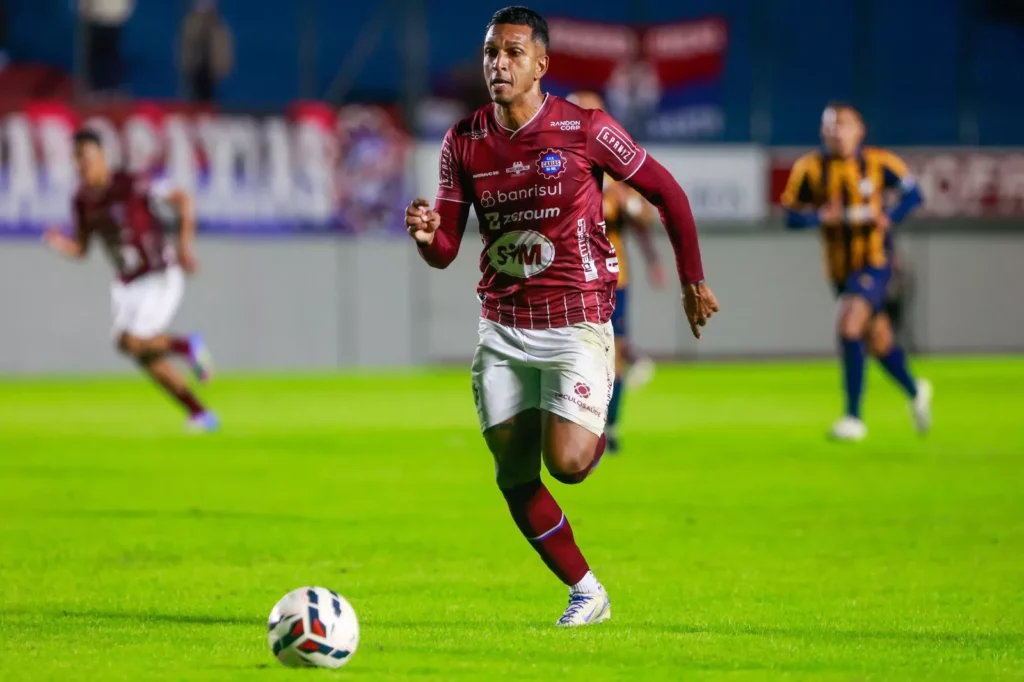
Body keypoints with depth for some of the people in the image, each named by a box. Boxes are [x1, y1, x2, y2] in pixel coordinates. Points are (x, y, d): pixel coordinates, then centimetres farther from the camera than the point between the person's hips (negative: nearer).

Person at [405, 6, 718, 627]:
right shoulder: (464, 142, 1)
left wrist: (693, 282, 6)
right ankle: (587, 592, 20)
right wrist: (426, 234, -20)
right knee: (515, 477, 3)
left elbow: (668, 193, 2)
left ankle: (597, 434, 20)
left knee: (565, 464, -17)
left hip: (576, 324, -4)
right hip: (502, 329, 4)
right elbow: (444, 253, 4)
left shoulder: (585, 129, -10)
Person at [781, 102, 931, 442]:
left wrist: (890, 216, -15)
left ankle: (854, 417, -15)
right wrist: (823, 217, -23)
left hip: (874, 263, -4)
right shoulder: (810, 169, -4)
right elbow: (791, 215, -4)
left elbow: (912, 193, 3)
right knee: (878, 340, 15)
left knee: (849, 327, -22)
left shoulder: (878, 163, -7)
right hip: (841, 269, 4)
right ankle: (915, 391, 44)